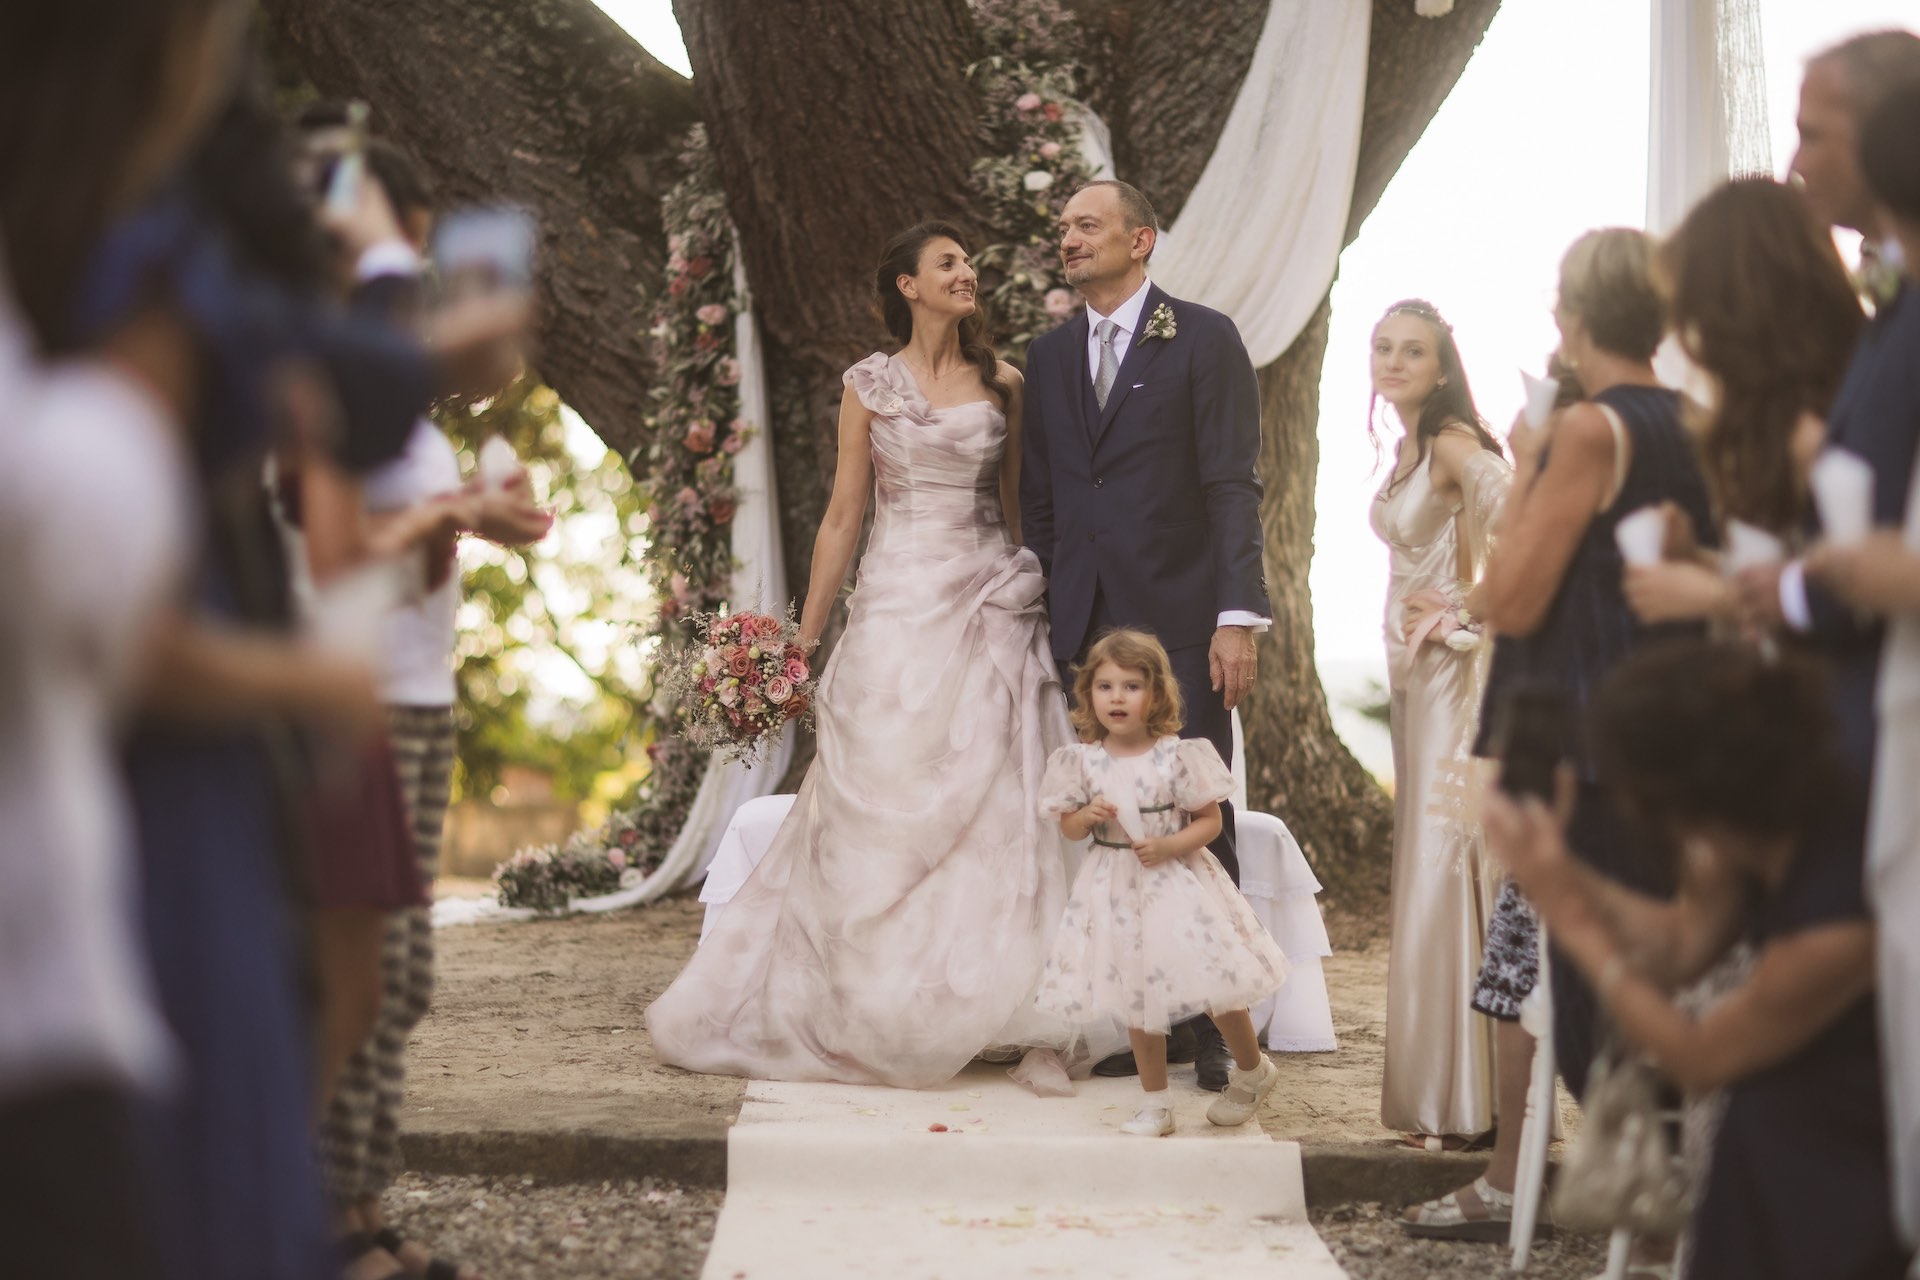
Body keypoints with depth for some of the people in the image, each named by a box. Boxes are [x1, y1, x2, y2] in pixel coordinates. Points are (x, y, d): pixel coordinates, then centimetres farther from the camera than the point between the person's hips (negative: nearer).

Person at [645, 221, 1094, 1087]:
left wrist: (1039, 601, 4)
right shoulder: (870, 386, 5)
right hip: (898, 605, -1)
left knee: (990, 807, -2)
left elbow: (1022, 504, 12)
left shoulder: (1004, 384, 9)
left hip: (990, 607, 2)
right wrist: (802, 640, 3)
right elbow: (843, 516, 5)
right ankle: (872, 1008, 6)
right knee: (881, 811, -1)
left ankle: (981, 1002, 4)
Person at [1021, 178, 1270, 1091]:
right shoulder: (1049, 357, 15)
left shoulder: (1204, 340, 0)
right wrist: (1040, 620, 11)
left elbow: (1233, 486, -6)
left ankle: (1217, 1028, 6)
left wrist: (1238, 616, -13)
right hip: (1085, 625, 5)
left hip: (1178, 621, -5)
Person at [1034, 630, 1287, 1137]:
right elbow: (1068, 828, 5)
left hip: (1175, 881, -3)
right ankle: (1156, 1104, 23)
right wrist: (1086, 817, -17)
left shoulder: (1177, 756, -11)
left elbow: (1210, 819, -6)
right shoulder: (1084, 760, -3)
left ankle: (1253, 1071, 27)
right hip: (1117, 888, 3)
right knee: (1137, 999, 10)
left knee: (1215, 983, -1)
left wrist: (1170, 846, -21)